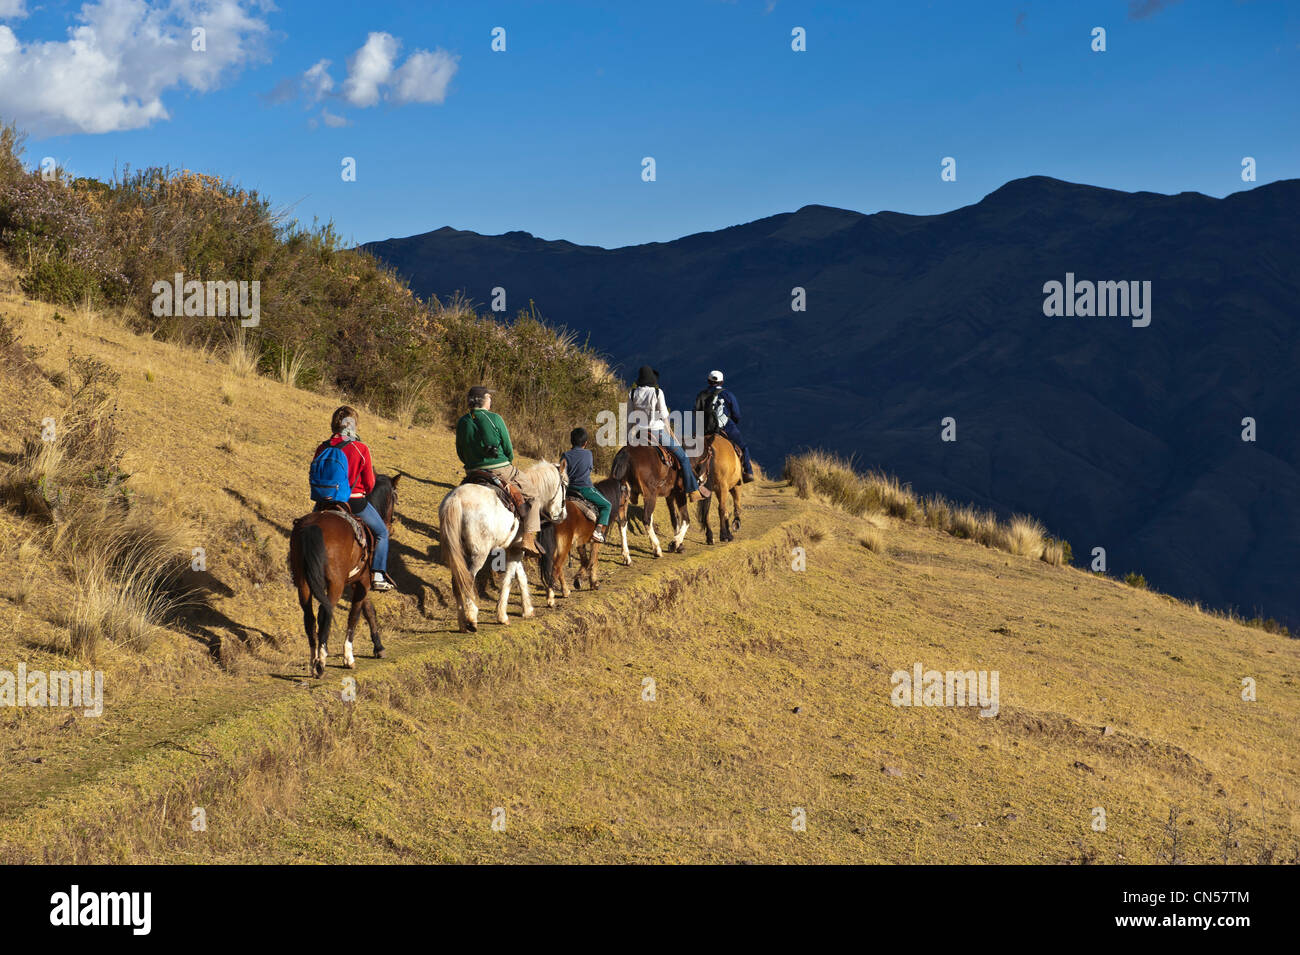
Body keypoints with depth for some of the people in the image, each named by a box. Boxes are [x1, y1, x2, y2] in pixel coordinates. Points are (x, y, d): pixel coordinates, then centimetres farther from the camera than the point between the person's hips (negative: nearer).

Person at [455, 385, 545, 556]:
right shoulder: (495, 419, -11)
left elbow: (460, 453, 10)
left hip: (474, 472, 6)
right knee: (534, 493, 10)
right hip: (501, 470, -5)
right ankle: (529, 538, -1)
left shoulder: (462, 422, 4)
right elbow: (508, 449, -6)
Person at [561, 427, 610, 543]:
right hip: (586, 488, -3)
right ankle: (599, 530, -10)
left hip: (570, 489, 3)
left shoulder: (566, 455, -3)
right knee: (606, 505, 7)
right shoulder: (588, 454, -3)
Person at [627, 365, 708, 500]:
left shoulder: (632, 394, 1)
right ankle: (693, 491, 12)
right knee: (682, 456, 11)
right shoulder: (658, 392, -11)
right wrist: (670, 433, 4)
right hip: (657, 433, -4)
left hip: (640, 433, 4)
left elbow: (629, 417, 4)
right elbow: (664, 416, -9)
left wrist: (629, 437, 12)